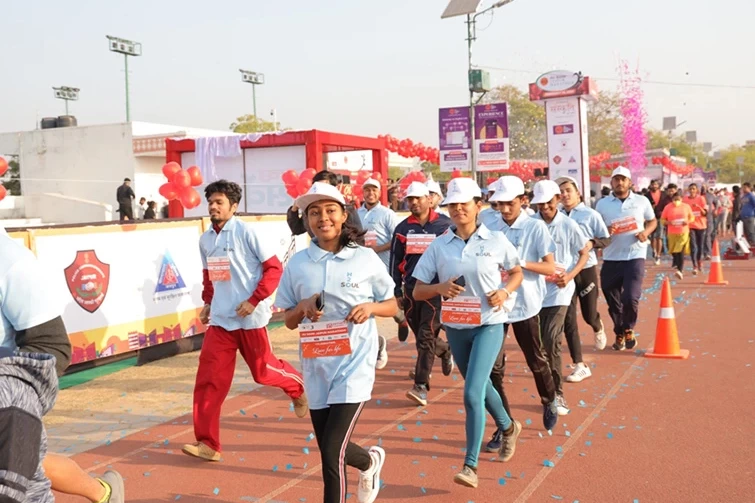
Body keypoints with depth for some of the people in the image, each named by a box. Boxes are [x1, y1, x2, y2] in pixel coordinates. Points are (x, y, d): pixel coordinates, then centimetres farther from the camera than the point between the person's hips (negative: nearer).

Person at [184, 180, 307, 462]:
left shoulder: (246, 232, -11)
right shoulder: (205, 240, 7)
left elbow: (274, 268, -13)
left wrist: (254, 300, -18)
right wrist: (207, 302, 12)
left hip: (250, 318, -5)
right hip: (220, 319, 5)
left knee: (263, 371, 8)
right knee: (209, 380, -3)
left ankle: (298, 387, 41)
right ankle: (207, 443, 3)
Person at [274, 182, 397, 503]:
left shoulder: (366, 259, -4)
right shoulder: (297, 264, 1)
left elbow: (393, 306, 5)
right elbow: (289, 321, 8)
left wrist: (371, 307, -15)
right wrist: (303, 307, -13)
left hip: (354, 364, -3)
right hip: (316, 366, 4)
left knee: (332, 454, -10)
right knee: (330, 452, 16)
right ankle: (370, 461, 50)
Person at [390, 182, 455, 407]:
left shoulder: (445, 225, -2)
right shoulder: (403, 228, 6)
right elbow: (395, 261, 10)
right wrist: (397, 291, 7)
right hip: (411, 288, 4)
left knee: (426, 336, -10)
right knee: (421, 336, 13)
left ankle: (421, 386, -7)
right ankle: (447, 351, 42)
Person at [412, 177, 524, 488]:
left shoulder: (496, 240, -5)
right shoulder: (438, 246, -2)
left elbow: (516, 272, 10)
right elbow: (418, 292, -1)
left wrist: (505, 291, -10)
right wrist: (439, 288, -21)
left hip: (488, 325, -4)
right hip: (455, 327, 4)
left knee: (472, 393, -15)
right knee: (480, 387, 21)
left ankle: (470, 466, -5)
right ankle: (508, 428, 50)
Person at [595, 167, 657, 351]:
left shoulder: (642, 201, 3)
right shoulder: (602, 204, 3)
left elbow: (653, 221, 13)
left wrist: (646, 232, -8)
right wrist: (605, 232, -16)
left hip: (635, 257, -1)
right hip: (611, 259, 2)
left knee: (630, 298, -11)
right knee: (613, 301, 8)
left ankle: (628, 330, 16)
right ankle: (619, 334, 29)